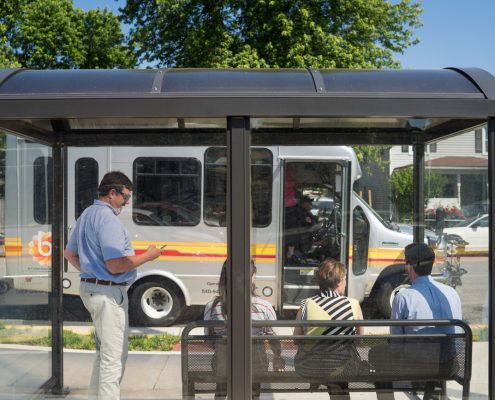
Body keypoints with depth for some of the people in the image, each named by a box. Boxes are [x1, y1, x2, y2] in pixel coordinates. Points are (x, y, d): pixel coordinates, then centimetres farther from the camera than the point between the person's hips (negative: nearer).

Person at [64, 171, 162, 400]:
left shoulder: (87, 215, 14)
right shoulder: (107, 219, -19)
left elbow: (69, 253, 23)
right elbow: (115, 265, -25)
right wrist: (147, 256, -13)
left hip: (90, 288, 11)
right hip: (109, 293, -11)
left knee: (105, 353, 22)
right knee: (114, 357, -2)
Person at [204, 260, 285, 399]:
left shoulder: (212, 307, -15)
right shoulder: (264, 306, -18)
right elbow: (273, 338, -6)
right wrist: (277, 357, 14)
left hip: (222, 368, 1)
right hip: (256, 369, -1)